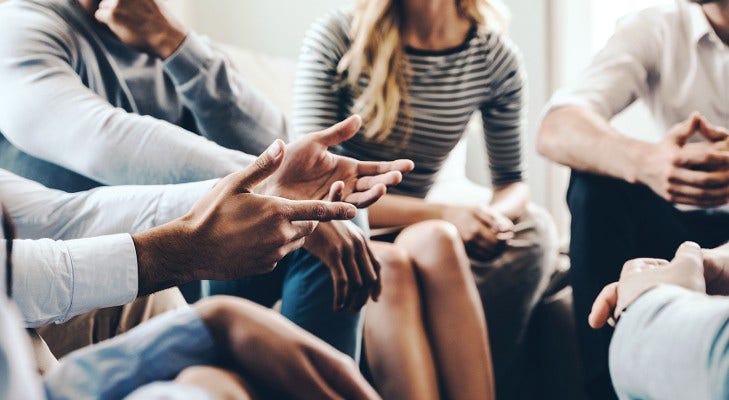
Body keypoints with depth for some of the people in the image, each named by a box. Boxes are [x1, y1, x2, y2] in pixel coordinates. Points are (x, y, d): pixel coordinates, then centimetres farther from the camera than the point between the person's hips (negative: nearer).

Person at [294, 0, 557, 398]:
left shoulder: (496, 56, 2)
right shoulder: (334, 38, -8)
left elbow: (512, 182, 11)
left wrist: (497, 216, -15)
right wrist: (439, 215, -22)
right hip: (331, 243, -3)